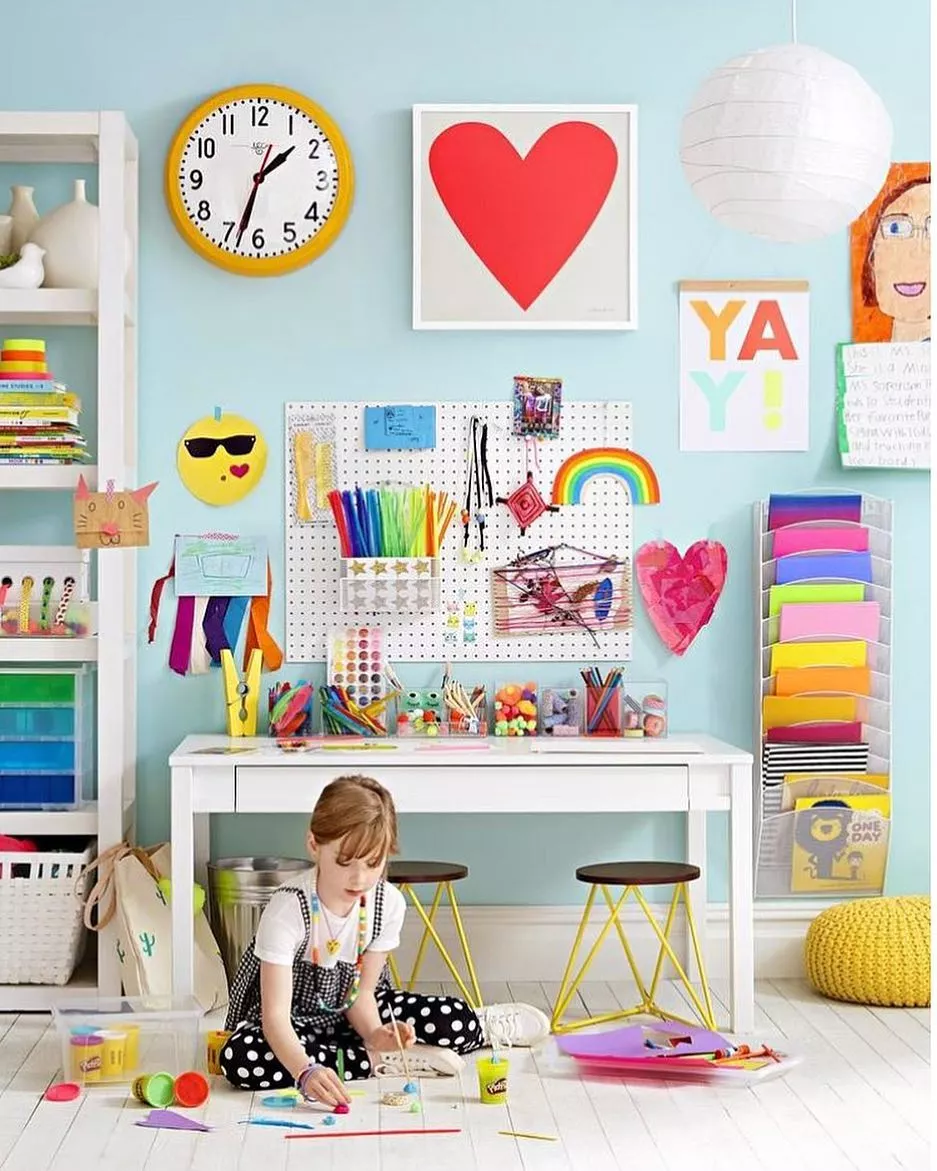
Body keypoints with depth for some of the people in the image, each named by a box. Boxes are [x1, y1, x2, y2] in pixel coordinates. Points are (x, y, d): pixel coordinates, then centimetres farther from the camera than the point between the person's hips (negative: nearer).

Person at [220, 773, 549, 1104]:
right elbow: (275, 1015, -35)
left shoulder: (388, 903, -15)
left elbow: (360, 993, -7)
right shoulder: (287, 910, -30)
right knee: (241, 1060, -39)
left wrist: (375, 1034, -29)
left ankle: (485, 1027, 20)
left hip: (348, 1015, 3)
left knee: (455, 1021, -19)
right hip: (291, 1024, -3)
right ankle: (380, 1061, -23)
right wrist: (306, 1071, -53)